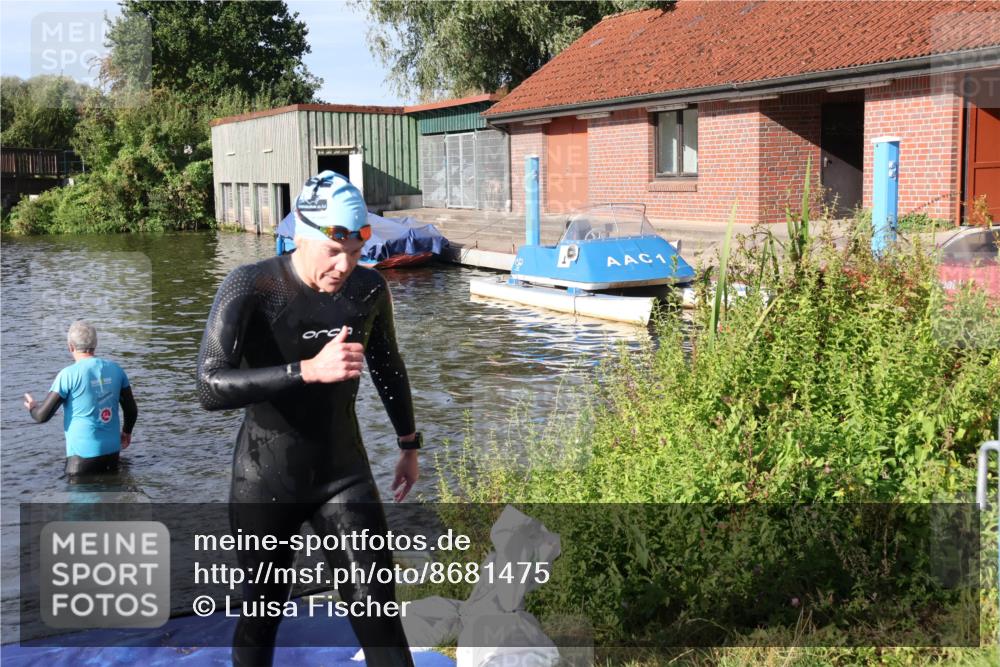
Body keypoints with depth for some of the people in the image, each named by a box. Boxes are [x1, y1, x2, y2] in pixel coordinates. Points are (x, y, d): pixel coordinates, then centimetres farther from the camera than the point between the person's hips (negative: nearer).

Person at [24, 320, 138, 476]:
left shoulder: (68, 374, -12)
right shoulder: (115, 369, 2)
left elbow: (43, 415, -10)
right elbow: (132, 410, 8)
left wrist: (32, 407, 14)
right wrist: (127, 432, 28)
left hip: (83, 453, -5)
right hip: (112, 451, 5)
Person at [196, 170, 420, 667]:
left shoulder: (368, 289, -8)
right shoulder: (250, 287, -19)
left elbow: (387, 366, 12)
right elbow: (210, 387, -32)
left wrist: (408, 445, 22)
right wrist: (309, 370, -42)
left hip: (344, 474, 2)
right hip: (265, 481, -2)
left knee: (376, 610, -4)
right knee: (262, 611, 13)